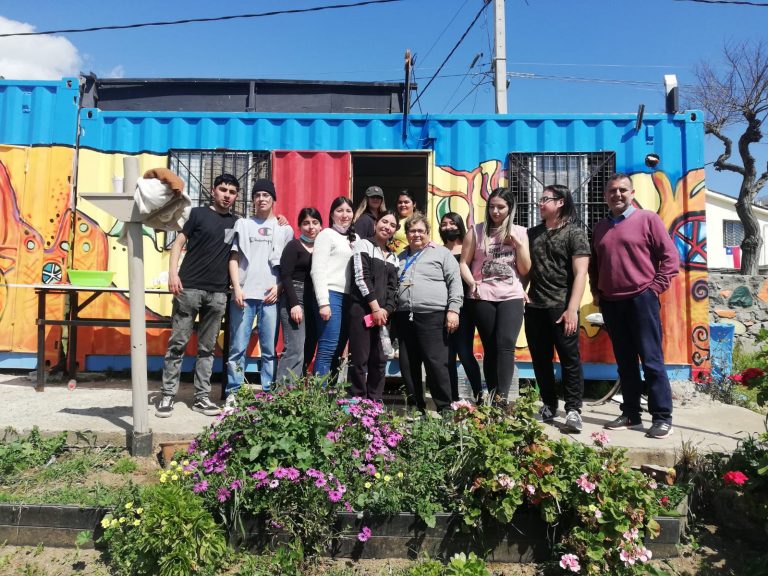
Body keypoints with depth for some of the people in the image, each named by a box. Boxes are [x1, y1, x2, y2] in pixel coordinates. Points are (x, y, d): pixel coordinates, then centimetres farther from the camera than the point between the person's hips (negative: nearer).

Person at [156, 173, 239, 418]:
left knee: (207, 348, 7)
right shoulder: (198, 214, 5)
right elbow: (178, 243, 2)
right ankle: (168, 396, 8)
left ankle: (201, 397, 14)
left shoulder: (237, 223, 15)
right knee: (177, 344, -1)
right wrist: (173, 273, -13)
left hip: (218, 293, 3)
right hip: (189, 288, -3)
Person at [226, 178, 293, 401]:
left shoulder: (285, 229, 15)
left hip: (271, 295, 0)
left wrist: (279, 286, -4)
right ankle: (233, 393, 4)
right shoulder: (242, 224, 16)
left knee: (269, 349, -1)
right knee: (238, 347, -3)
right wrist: (236, 287, -3)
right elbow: (234, 258, 9)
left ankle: (268, 394, 5)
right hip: (244, 294, 0)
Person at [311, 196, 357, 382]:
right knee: (328, 349, -11)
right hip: (331, 295, -6)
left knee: (338, 351, 7)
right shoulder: (327, 234, 1)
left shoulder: (355, 239, 20)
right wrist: (323, 302, -15)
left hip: (349, 298, 7)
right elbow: (318, 270, -7)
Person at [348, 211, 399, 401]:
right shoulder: (364, 245, 2)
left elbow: (393, 287, 12)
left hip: (383, 313, 6)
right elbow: (361, 278, -9)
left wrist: (386, 310, -6)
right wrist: (375, 308, -13)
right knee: (360, 359, -6)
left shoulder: (393, 257, 20)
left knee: (379, 360, 6)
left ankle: (375, 402, 14)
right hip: (362, 310, -6)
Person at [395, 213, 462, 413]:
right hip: (404, 317, 5)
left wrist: (453, 309, -10)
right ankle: (415, 407, 18)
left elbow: (455, 282, 0)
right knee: (408, 365, 7)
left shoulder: (441, 252, 7)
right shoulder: (400, 257, 22)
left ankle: (445, 409, 1)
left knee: (436, 363, -8)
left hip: (432, 316, -5)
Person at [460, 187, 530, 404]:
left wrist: (519, 244, -5)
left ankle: (502, 397, -19)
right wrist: (472, 284, -11)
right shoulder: (476, 231, 6)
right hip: (482, 298, 0)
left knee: (505, 345, -16)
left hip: (511, 297, 0)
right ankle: (492, 397, 12)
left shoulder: (519, 232, 9)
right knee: (490, 349, 4)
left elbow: (525, 270, 6)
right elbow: (464, 263, 5)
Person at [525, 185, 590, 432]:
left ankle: (573, 410, 7)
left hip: (561, 308, -5)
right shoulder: (532, 233, 14)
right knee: (540, 360, 10)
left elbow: (580, 273, -8)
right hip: (534, 308, 5)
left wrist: (572, 309, -16)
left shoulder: (574, 232, -1)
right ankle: (548, 406, 23)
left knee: (570, 359, 0)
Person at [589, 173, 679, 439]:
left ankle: (662, 417, 5)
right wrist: (596, 292, 10)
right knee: (624, 362, 10)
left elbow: (670, 257, -3)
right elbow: (594, 265, 21)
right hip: (610, 303, 5)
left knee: (651, 360, -3)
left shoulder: (648, 219, 0)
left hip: (641, 299, -5)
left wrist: (655, 287, -8)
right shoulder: (600, 227, 15)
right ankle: (630, 414, 18)